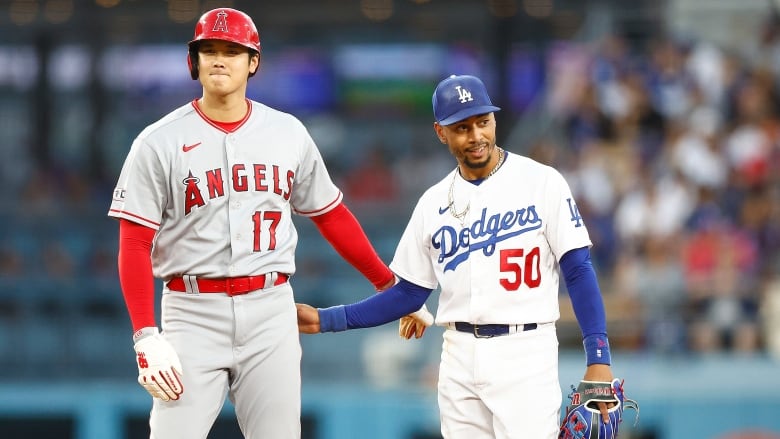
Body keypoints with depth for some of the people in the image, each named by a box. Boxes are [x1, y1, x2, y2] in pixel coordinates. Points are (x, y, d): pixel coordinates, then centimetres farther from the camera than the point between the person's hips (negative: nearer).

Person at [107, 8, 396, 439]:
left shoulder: (288, 133, 8)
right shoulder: (159, 142, -2)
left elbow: (331, 216, 19)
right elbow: (135, 246, -5)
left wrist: (391, 287, 16)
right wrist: (146, 339, -14)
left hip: (270, 310, 3)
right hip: (193, 312, -3)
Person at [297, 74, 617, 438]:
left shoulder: (541, 182, -3)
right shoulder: (434, 203, 10)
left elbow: (578, 271, -6)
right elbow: (408, 294, 14)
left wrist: (598, 358, -15)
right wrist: (326, 320, 5)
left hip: (524, 353, -4)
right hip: (459, 355, 4)